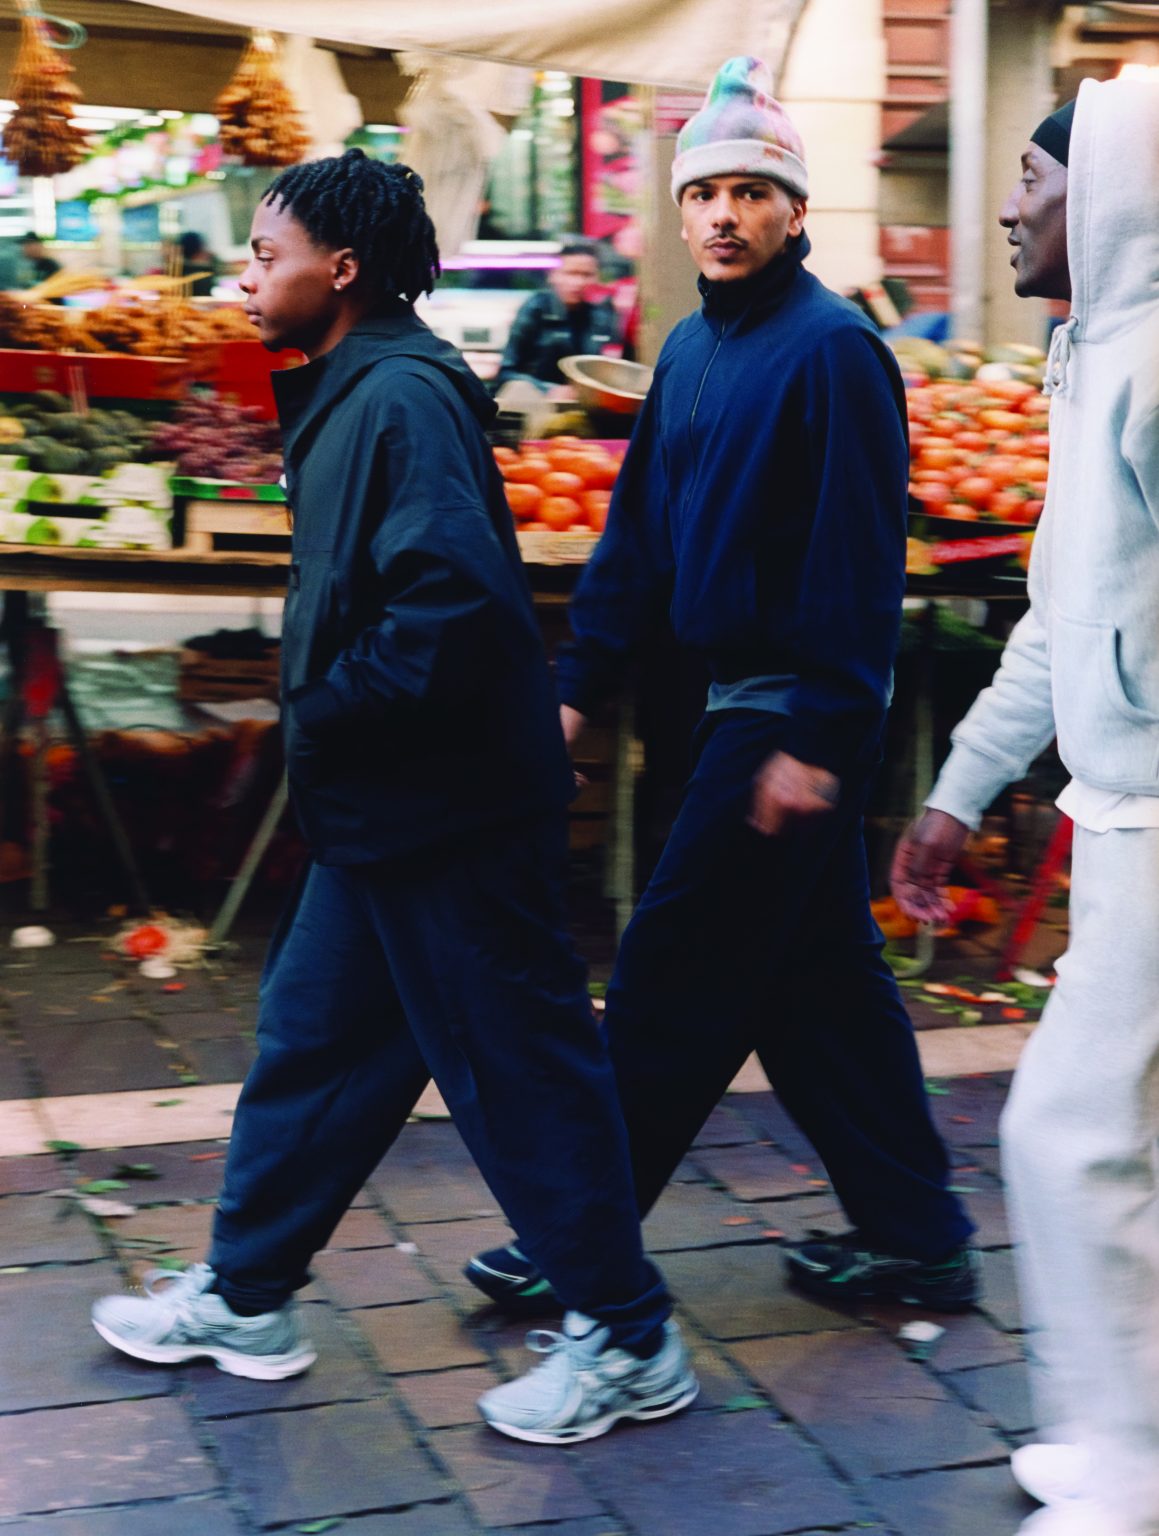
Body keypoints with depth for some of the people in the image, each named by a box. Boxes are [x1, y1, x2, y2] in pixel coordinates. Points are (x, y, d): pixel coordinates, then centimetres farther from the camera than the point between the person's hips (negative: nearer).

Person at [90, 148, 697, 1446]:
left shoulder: (403, 398, -19)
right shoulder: (349, 395, 13)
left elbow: (457, 599, -29)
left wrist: (328, 715, -19)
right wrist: (324, 717, 10)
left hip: (448, 814, -10)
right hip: (383, 808, 10)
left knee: (516, 1064, 0)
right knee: (311, 1040, 18)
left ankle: (627, 1342, 15)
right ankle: (244, 1297, 33)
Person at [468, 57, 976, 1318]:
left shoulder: (831, 348, -13)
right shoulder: (691, 350, 13)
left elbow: (859, 554, -18)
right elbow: (639, 528, 16)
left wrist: (819, 740, -21)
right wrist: (580, 682, 11)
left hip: (797, 713, -9)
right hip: (740, 697, 9)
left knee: (677, 972, -2)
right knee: (823, 977, 14)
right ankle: (916, 1237, 25)